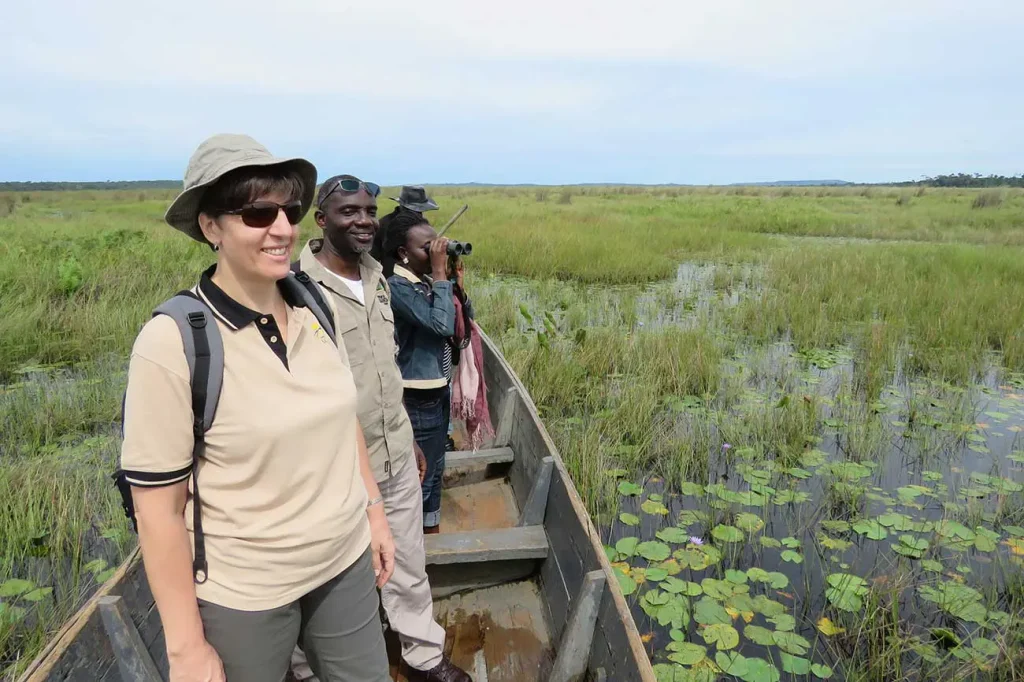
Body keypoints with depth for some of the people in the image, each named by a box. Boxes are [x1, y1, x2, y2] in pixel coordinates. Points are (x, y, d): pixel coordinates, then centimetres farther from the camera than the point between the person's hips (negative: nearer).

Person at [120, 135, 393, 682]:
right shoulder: (172, 342, -20)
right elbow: (157, 509, -15)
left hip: (346, 562, 5)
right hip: (242, 593, -4)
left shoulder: (315, 308, -6)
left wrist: (374, 510, 11)